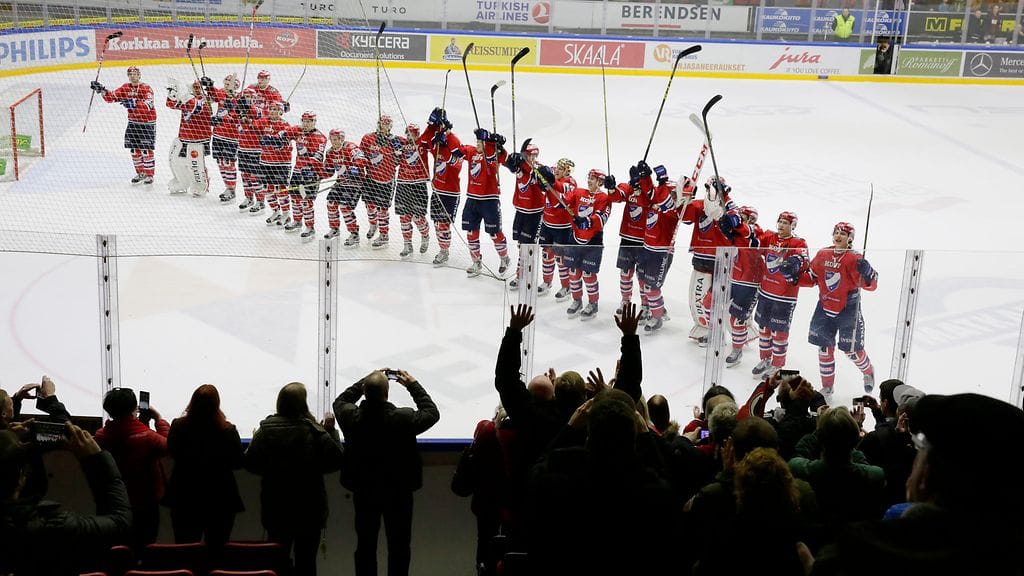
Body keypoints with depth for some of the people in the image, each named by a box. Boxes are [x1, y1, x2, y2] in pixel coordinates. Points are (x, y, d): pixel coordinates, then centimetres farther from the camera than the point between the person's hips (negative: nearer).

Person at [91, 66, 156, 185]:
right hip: (133, 122, 6)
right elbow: (111, 97, 0)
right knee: (134, 149, 8)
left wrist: (133, 103, -42)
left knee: (146, 150, -8)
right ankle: (140, 173, 22)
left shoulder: (146, 88, -16)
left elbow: (147, 106, -31)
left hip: (147, 122, -6)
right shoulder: (125, 88, 3)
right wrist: (102, 90, -17)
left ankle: (149, 175, 2)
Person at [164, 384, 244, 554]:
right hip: (220, 501, -1)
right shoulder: (227, 431, -18)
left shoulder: (178, 426, -13)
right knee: (217, 551, 12)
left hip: (185, 500, 1)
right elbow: (238, 463, -6)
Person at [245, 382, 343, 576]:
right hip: (309, 509, -2)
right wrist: (331, 430, 1)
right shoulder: (314, 432, -13)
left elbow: (250, 464, -3)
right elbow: (336, 460, -8)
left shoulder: (266, 430, -8)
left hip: (275, 509, 2)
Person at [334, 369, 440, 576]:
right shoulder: (404, 418, -22)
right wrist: (413, 385, 2)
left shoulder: (352, 417, -16)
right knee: (399, 546, 10)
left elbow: (340, 401, 9)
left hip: (364, 491, 2)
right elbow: (432, 413, -3)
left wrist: (366, 381, 8)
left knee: (365, 544, 14)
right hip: (398, 492, -2)